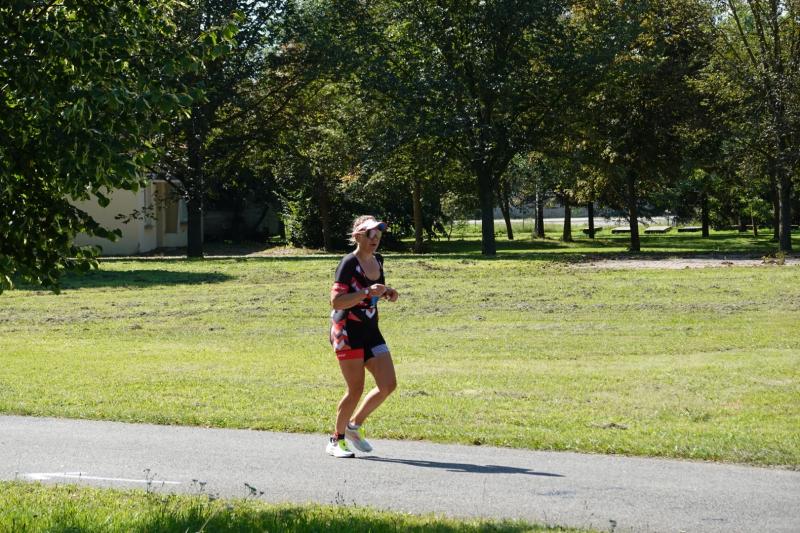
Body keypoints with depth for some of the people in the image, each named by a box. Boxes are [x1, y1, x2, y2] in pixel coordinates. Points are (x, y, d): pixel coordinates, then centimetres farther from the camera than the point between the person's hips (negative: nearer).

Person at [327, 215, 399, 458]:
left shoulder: (377, 260, 9)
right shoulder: (349, 263, -14)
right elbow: (336, 301, -21)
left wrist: (388, 293, 4)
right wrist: (367, 292, -28)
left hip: (371, 331, 7)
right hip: (347, 331, -7)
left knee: (388, 385, -1)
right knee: (355, 390, -6)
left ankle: (354, 425, 18)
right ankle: (336, 439, 11)